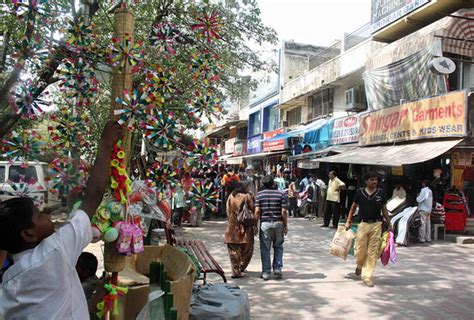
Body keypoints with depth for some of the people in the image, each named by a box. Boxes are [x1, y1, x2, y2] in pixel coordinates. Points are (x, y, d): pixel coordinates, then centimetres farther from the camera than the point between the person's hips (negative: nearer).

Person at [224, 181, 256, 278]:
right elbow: (253, 211, -7)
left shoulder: (231, 196, 5)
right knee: (247, 249, 12)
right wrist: (255, 226, -2)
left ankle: (236, 271, 6)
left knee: (234, 250, 8)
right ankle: (241, 269, 17)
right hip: (246, 228, -3)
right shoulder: (248, 196, -6)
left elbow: (228, 212, 8)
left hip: (232, 227, 3)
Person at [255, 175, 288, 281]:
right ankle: (277, 269, 14)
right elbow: (283, 211, -4)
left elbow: (257, 211, -7)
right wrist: (286, 225, 4)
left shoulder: (259, 194, -1)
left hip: (265, 223, -1)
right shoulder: (280, 194, 1)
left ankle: (266, 272, 8)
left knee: (265, 249, 6)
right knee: (278, 247, 17)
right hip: (278, 223, 1)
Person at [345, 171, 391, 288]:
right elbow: (353, 208, 7)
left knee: (373, 252, 2)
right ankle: (360, 265, 36)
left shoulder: (381, 193, 1)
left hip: (376, 225, 1)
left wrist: (389, 225, 9)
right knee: (361, 250, 3)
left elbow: (384, 210, 9)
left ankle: (367, 276, 11)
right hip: (363, 224, -1)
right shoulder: (360, 192, -2)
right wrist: (348, 221, 4)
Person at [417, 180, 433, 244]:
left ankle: (422, 239, -8)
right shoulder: (430, 191, 13)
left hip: (423, 209, -9)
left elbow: (419, 199, -14)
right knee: (428, 224, 10)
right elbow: (431, 201, 20)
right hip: (429, 210, 9)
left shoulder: (423, 190, -13)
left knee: (422, 224, -7)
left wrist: (417, 197, 3)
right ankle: (428, 238, 14)